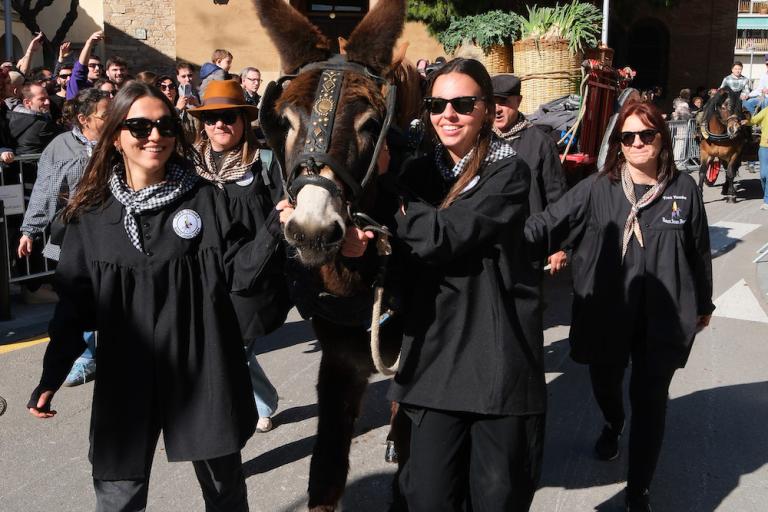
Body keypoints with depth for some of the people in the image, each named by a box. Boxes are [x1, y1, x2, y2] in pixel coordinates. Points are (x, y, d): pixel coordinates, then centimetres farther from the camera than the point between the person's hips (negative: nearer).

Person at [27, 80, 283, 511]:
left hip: (203, 369, 0)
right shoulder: (91, 213, 1)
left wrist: (275, 231, -20)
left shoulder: (206, 199, -2)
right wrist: (52, 375, 3)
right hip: (127, 374, 1)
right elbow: (76, 302, 5)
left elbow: (237, 272, -5)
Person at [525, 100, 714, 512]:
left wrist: (703, 303, 16)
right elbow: (549, 223, -17)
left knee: (649, 401, 5)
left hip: (662, 319, 0)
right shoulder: (597, 189, -6)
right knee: (604, 384, 20)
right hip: (606, 315, 1)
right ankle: (612, 424, 58)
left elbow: (699, 251, 8)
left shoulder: (683, 189, -2)